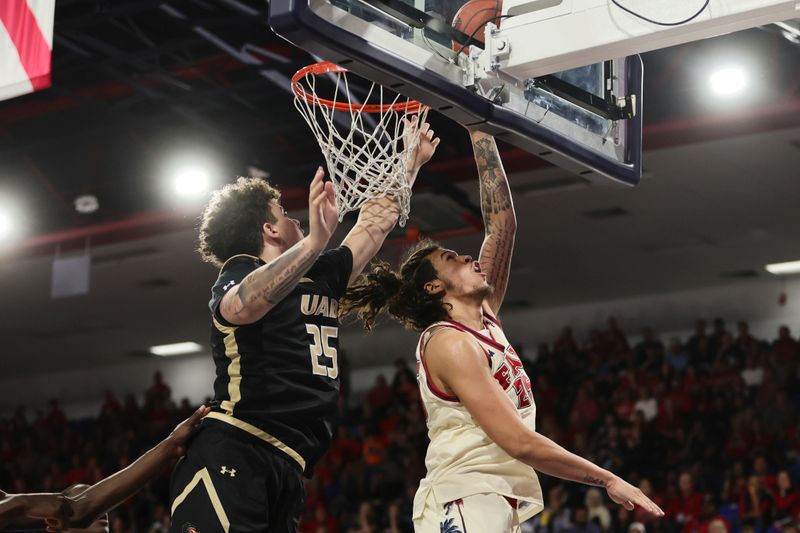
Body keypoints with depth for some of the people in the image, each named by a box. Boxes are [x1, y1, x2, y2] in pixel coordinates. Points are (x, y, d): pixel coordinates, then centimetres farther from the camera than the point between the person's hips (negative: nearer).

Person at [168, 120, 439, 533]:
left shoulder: (319, 277, 25)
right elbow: (239, 307, -27)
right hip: (233, 456, -8)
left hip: (286, 468, 8)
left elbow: (376, 223, 38)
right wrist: (315, 241, -39)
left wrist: (410, 162, 41)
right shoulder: (240, 273, 0)